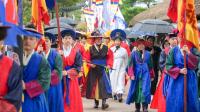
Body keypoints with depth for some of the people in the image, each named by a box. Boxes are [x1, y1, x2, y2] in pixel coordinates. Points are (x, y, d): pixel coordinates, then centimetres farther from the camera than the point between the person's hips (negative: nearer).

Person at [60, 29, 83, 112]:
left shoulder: (76, 52, 2)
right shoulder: (58, 52, 5)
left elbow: (78, 68, -4)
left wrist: (67, 72, -16)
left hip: (71, 80, 0)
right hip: (60, 79, 1)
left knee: (72, 100, 2)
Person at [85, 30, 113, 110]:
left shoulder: (106, 48, 2)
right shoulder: (91, 49, 0)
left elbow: (110, 56, 11)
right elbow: (87, 59, 2)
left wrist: (109, 65, 0)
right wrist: (90, 64, -15)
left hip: (102, 70, -1)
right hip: (93, 70, 1)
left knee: (104, 85, -10)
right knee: (94, 85, 6)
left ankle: (104, 102, -12)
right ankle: (96, 102, 19)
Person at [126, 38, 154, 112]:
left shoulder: (148, 54, 6)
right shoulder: (134, 54, 2)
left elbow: (150, 65, 13)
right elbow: (131, 65, 0)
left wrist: (151, 75, 15)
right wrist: (131, 75, -8)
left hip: (145, 74, 0)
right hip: (136, 75, 0)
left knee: (145, 90, -9)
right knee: (137, 90, 5)